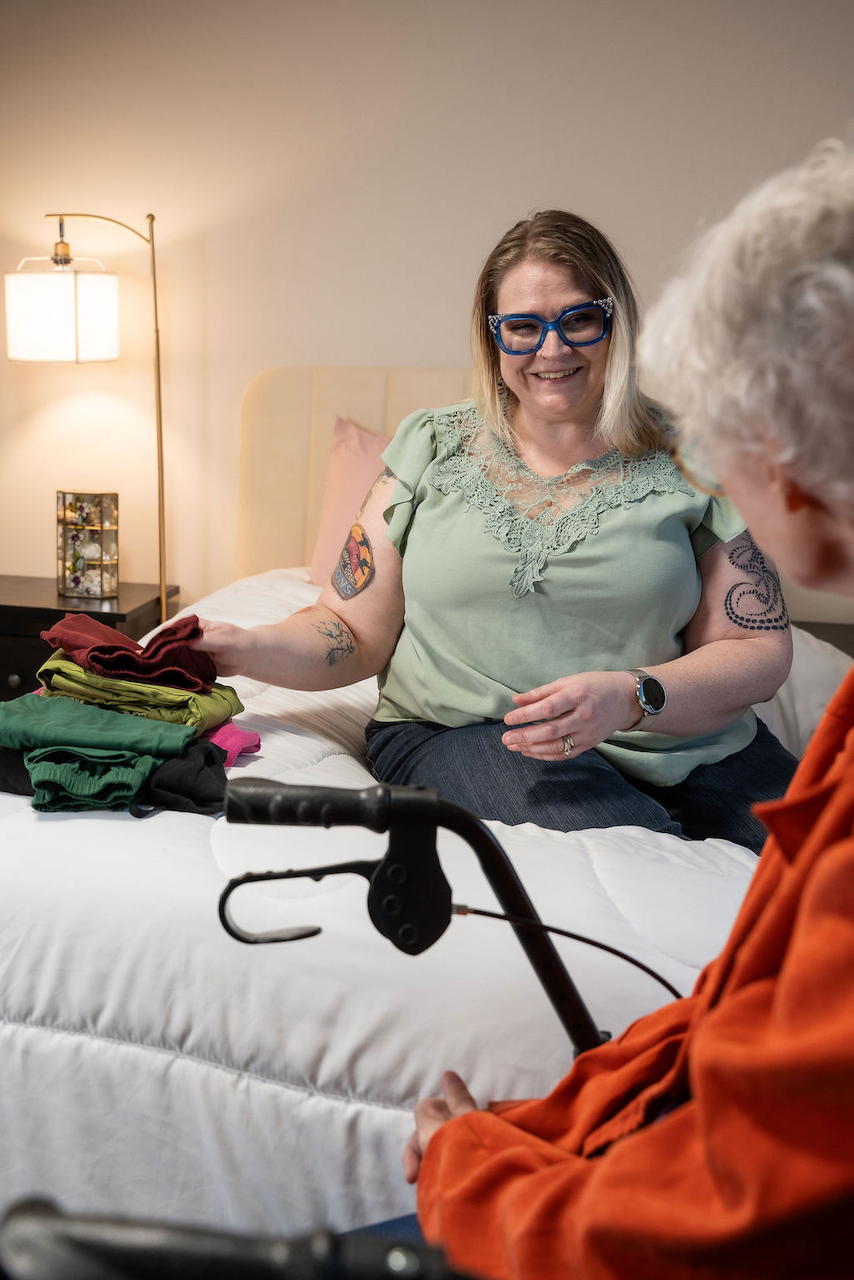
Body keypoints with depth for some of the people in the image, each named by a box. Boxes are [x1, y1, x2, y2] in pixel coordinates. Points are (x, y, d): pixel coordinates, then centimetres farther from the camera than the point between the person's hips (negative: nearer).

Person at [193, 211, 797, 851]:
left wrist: (630, 697, -16)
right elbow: (354, 632, 7)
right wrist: (246, 649, -13)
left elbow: (761, 649, 2)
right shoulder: (432, 447, 7)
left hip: (682, 741, 2)